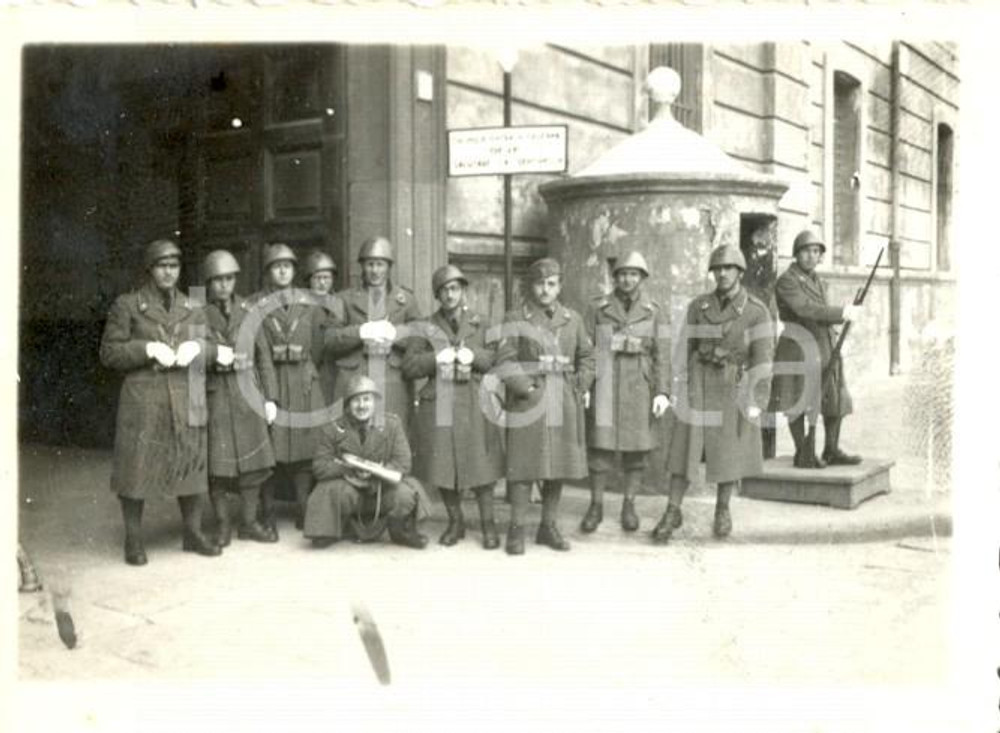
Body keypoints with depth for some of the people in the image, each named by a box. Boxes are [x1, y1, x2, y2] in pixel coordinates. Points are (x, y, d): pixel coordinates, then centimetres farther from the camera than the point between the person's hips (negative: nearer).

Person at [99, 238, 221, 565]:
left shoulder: (192, 308, 12)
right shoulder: (127, 305, 2)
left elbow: (210, 347, 16)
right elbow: (109, 353, -1)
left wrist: (196, 347, -7)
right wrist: (148, 349, -15)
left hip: (187, 400, 4)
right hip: (143, 399, -3)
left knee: (192, 463, 6)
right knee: (137, 468, -1)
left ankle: (193, 532, 21)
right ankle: (133, 540, 12)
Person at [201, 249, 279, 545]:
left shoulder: (248, 310, 9)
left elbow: (263, 355, 9)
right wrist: (215, 358, -14)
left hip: (247, 392, 3)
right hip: (215, 395, -2)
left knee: (252, 459, 4)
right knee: (218, 463, 0)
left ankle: (249, 522, 16)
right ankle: (223, 524, 13)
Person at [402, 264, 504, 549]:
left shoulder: (480, 324, 10)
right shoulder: (428, 328, 9)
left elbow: (498, 357, 2)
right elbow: (409, 365, 1)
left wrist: (473, 356, -12)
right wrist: (437, 358, -11)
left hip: (474, 403, -1)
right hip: (438, 403, 1)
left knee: (480, 463, -2)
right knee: (444, 464, 3)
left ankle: (488, 524, 9)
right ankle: (455, 522, 19)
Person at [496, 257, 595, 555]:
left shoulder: (572, 319, 13)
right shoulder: (515, 319, 2)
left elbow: (587, 356, 20)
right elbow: (506, 362, -4)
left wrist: (581, 386, 6)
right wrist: (527, 388, -13)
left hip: (565, 405, 4)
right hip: (529, 403, -4)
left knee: (559, 466, 8)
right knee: (524, 466, -5)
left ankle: (548, 527, 20)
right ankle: (516, 529, 5)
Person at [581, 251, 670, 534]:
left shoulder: (652, 311, 6)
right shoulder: (598, 308, 4)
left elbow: (660, 355, 3)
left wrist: (662, 392, -5)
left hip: (639, 386, 1)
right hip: (604, 385, -1)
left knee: (636, 447, 4)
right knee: (600, 443, -2)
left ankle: (629, 506, 15)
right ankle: (596, 506, 10)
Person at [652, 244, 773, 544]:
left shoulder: (756, 311, -5)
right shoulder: (698, 306, 2)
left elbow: (762, 358, -7)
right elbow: (686, 349, 5)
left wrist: (756, 401, -12)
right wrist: (680, 389, 3)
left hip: (735, 387, -1)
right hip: (700, 385, 1)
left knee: (730, 451, 6)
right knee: (685, 447, -1)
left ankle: (722, 511, 24)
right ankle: (672, 513, 6)